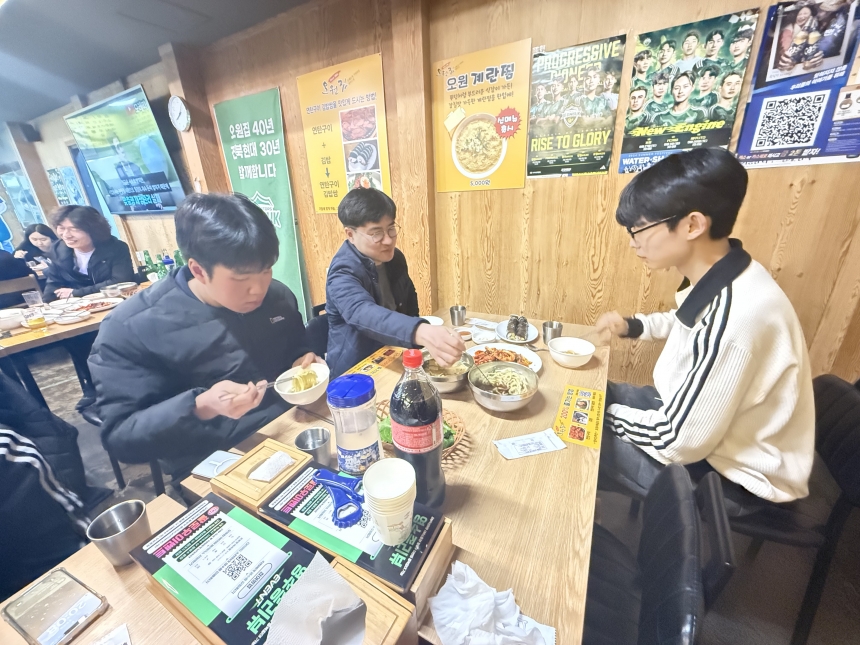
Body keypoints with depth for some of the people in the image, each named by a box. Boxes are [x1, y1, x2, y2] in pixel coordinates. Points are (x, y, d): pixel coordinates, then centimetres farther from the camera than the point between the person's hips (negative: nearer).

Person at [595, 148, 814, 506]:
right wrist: (633, 326, 1)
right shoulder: (721, 278, -9)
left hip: (732, 474, -8)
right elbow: (690, 323, 16)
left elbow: (675, 443, -28)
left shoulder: (735, 316, -36)